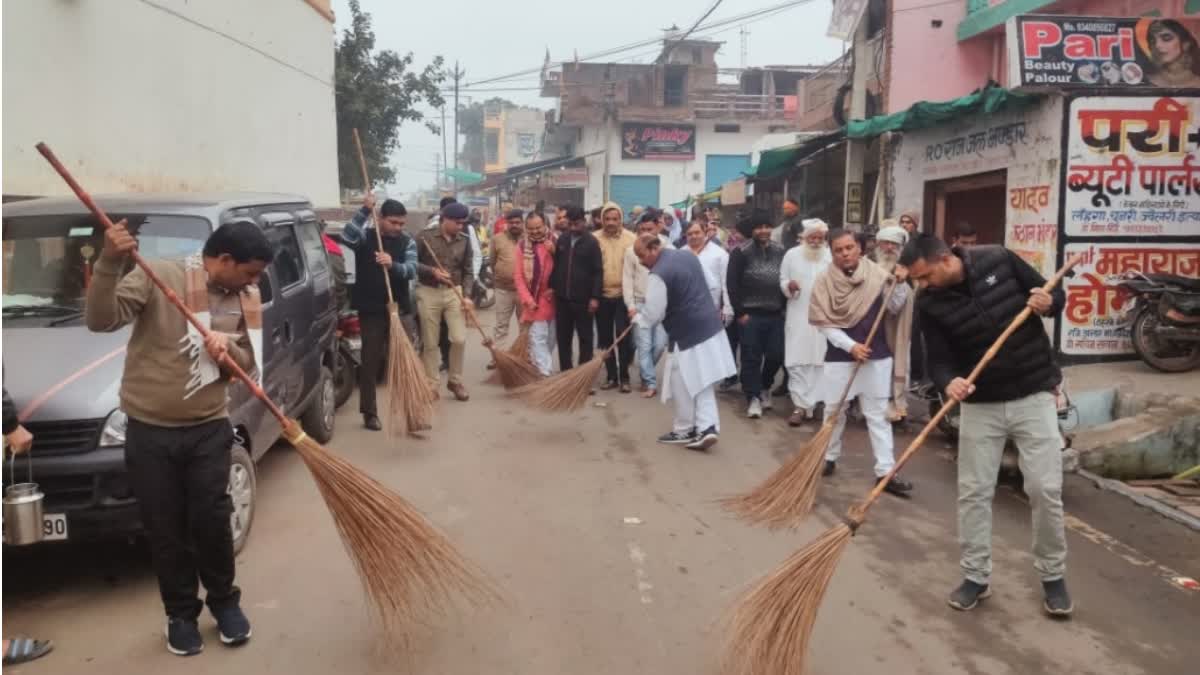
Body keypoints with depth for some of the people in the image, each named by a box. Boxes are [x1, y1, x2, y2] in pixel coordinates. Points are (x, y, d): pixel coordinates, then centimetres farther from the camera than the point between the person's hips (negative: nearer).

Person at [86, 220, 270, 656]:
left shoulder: (245, 300, 4)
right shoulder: (157, 276, -9)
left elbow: (249, 365, 5)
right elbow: (100, 320, -19)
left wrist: (227, 348, -17)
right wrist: (109, 263, -33)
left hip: (209, 429, 2)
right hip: (149, 430, -2)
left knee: (212, 521, 3)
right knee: (166, 529, 7)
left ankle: (224, 601, 27)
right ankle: (181, 613, 26)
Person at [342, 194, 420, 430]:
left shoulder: (408, 242, 4)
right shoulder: (366, 237, -1)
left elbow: (411, 270, -12)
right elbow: (347, 236, -24)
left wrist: (393, 265, -32)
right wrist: (365, 210, -30)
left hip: (399, 309, 3)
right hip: (371, 310, -2)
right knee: (371, 361, 0)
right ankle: (369, 412, 7)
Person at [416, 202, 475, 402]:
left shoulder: (464, 241, 4)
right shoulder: (424, 237, -6)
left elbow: (468, 271, 6)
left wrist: (467, 295, -6)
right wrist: (432, 271, -18)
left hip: (454, 292, 2)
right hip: (429, 292, -2)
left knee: (459, 339, -5)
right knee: (430, 343, 4)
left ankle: (455, 381, 14)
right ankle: (431, 384, 17)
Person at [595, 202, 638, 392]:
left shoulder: (631, 239, -5)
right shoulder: (595, 239, 0)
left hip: (624, 296, -3)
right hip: (602, 296, 3)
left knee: (623, 337, -7)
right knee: (605, 338, 9)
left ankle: (624, 377, 5)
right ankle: (611, 375, 20)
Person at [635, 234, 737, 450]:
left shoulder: (658, 275, -18)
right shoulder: (688, 256, 9)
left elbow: (653, 315, -16)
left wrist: (637, 316, 5)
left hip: (687, 333, -8)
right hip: (709, 325, 8)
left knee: (682, 384, 8)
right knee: (701, 382, 13)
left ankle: (684, 431, 20)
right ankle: (707, 427, 5)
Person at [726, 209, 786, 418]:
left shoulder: (780, 251, 9)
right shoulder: (741, 252, -6)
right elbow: (732, 284, -8)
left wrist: (785, 306, 8)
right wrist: (740, 312, -10)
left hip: (776, 314, 4)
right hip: (751, 314, -4)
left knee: (776, 355, 5)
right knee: (751, 358, 0)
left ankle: (765, 387, 30)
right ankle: (753, 397, 10)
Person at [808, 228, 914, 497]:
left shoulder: (877, 274, -3)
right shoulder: (825, 282, -4)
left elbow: (895, 308, -5)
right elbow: (825, 323, -7)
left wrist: (900, 283, -20)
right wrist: (850, 345, -17)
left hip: (876, 356, 0)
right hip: (839, 356, 0)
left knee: (878, 414, 3)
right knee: (833, 411, 12)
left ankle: (885, 472, 4)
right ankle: (829, 458, 31)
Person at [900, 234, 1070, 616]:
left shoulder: (998, 260, -9)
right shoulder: (930, 306, -8)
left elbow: (1056, 295, 3)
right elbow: (939, 360, -10)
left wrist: (1048, 302, -20)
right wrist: (948, 383, -32)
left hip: (1034, 396, -1)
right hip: (980, 404, 1)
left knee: (1045, 489, -1)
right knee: (973, 492, 3)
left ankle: (1053, 576, 18)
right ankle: (976, 577, 17)